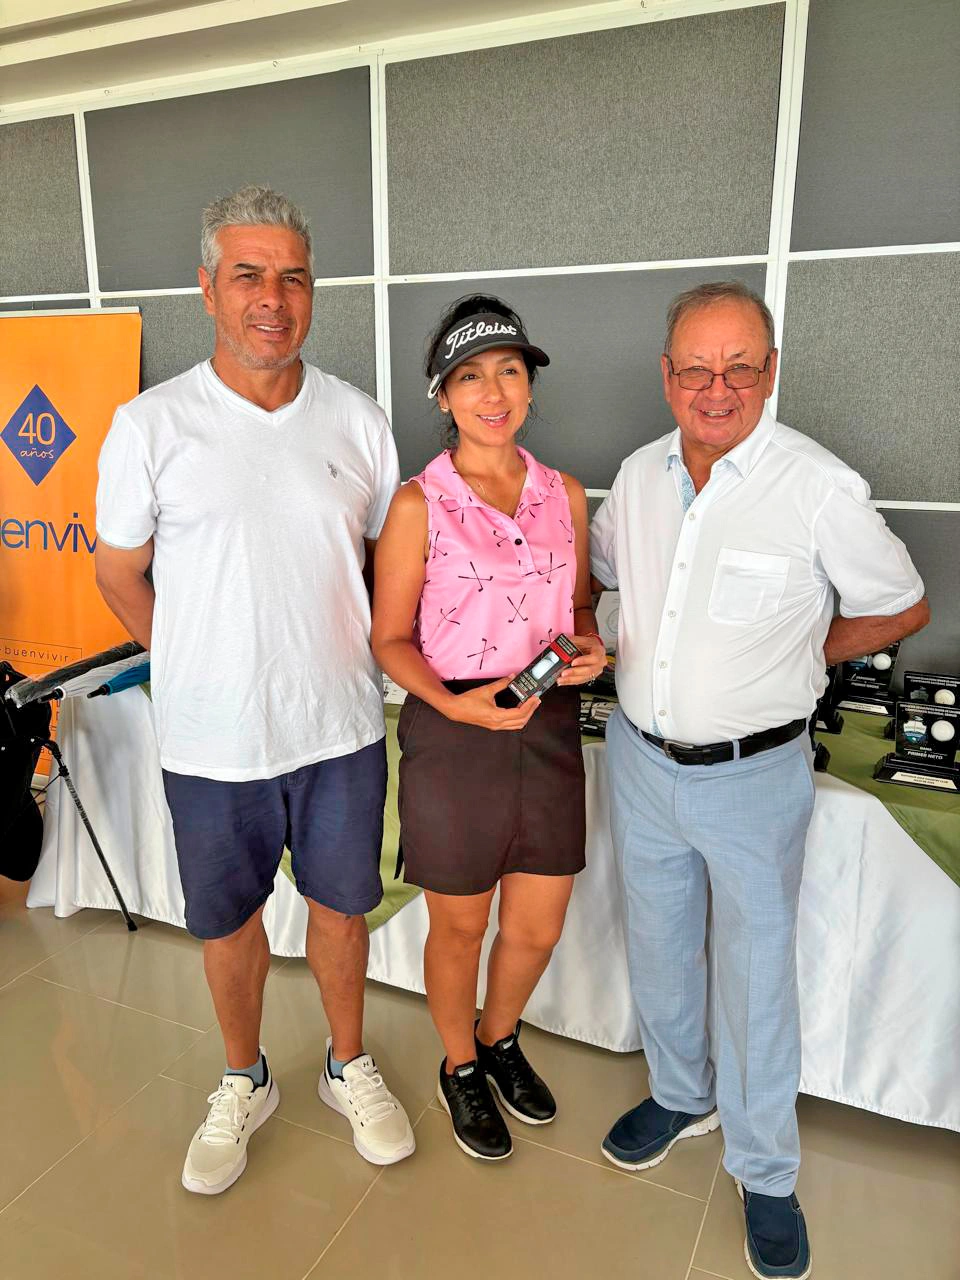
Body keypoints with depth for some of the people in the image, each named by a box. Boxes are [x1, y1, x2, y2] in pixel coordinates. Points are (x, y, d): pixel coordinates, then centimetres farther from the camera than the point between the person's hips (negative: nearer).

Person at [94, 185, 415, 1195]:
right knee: (226, 920, 17)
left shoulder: (357, 421, -1)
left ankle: (349, 1066, 44)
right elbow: (119, 571, 3)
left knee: (340, 904, 18)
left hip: (339, 729, 2)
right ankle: (244, 1084, 44)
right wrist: (198, 667, 5)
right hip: (212, 738, -1)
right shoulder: (150, 425, -7)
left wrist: (334, 657, 4)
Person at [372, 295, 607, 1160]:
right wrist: (453, 703, -22)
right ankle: (460, 1067, 44)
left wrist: (590, 647, -8)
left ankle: (501, 1039, 48)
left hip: (549, 731, 4)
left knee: (539, 927, 17)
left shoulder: (564, 494, 4)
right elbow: (390, 638, -6)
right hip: (453, 734, -4)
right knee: (460, 926, 15)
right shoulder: (419, 504, -9)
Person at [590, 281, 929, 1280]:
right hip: (639, 757, 5)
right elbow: (595, 570, 17)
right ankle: (681, 1094, 48)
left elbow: (903, 607, -2)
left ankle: (764, 1170, 35)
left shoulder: (819, 488, -16)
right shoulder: (639, 474, -1)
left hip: (753, 775, -4)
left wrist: (798, 658, -1)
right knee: (659, 946, 21)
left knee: (757, 973, 11)